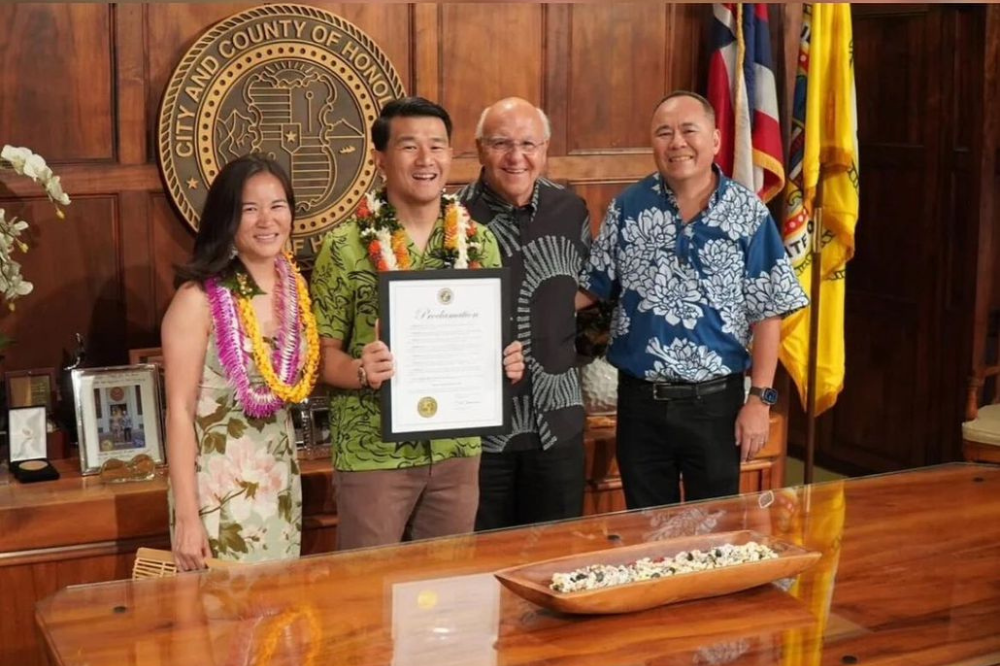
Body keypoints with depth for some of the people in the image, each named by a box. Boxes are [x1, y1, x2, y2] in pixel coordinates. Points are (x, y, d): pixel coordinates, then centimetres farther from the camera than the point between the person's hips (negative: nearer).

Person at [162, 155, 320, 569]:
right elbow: (179, 410, -15)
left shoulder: (295, 286, 3)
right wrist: (186, 515, -17)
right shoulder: (198, 300, -15)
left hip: (281, 482, 6)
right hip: (219, 485, -6)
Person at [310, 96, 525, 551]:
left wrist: (508, 361, -7)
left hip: (458, 450, 4)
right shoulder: (345, 247, -7)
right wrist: (361, 372, -24)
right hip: (373, 453, -3)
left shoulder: (479, 242, 5)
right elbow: (322, 352, -4)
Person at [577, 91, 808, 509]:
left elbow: (767, 314, -4)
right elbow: (591, 287, 6)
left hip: (715, 401, -2)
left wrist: (760, 399, -8)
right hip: (640, 400, 2)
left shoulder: (748, 214, -5)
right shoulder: (628, 207, 1)